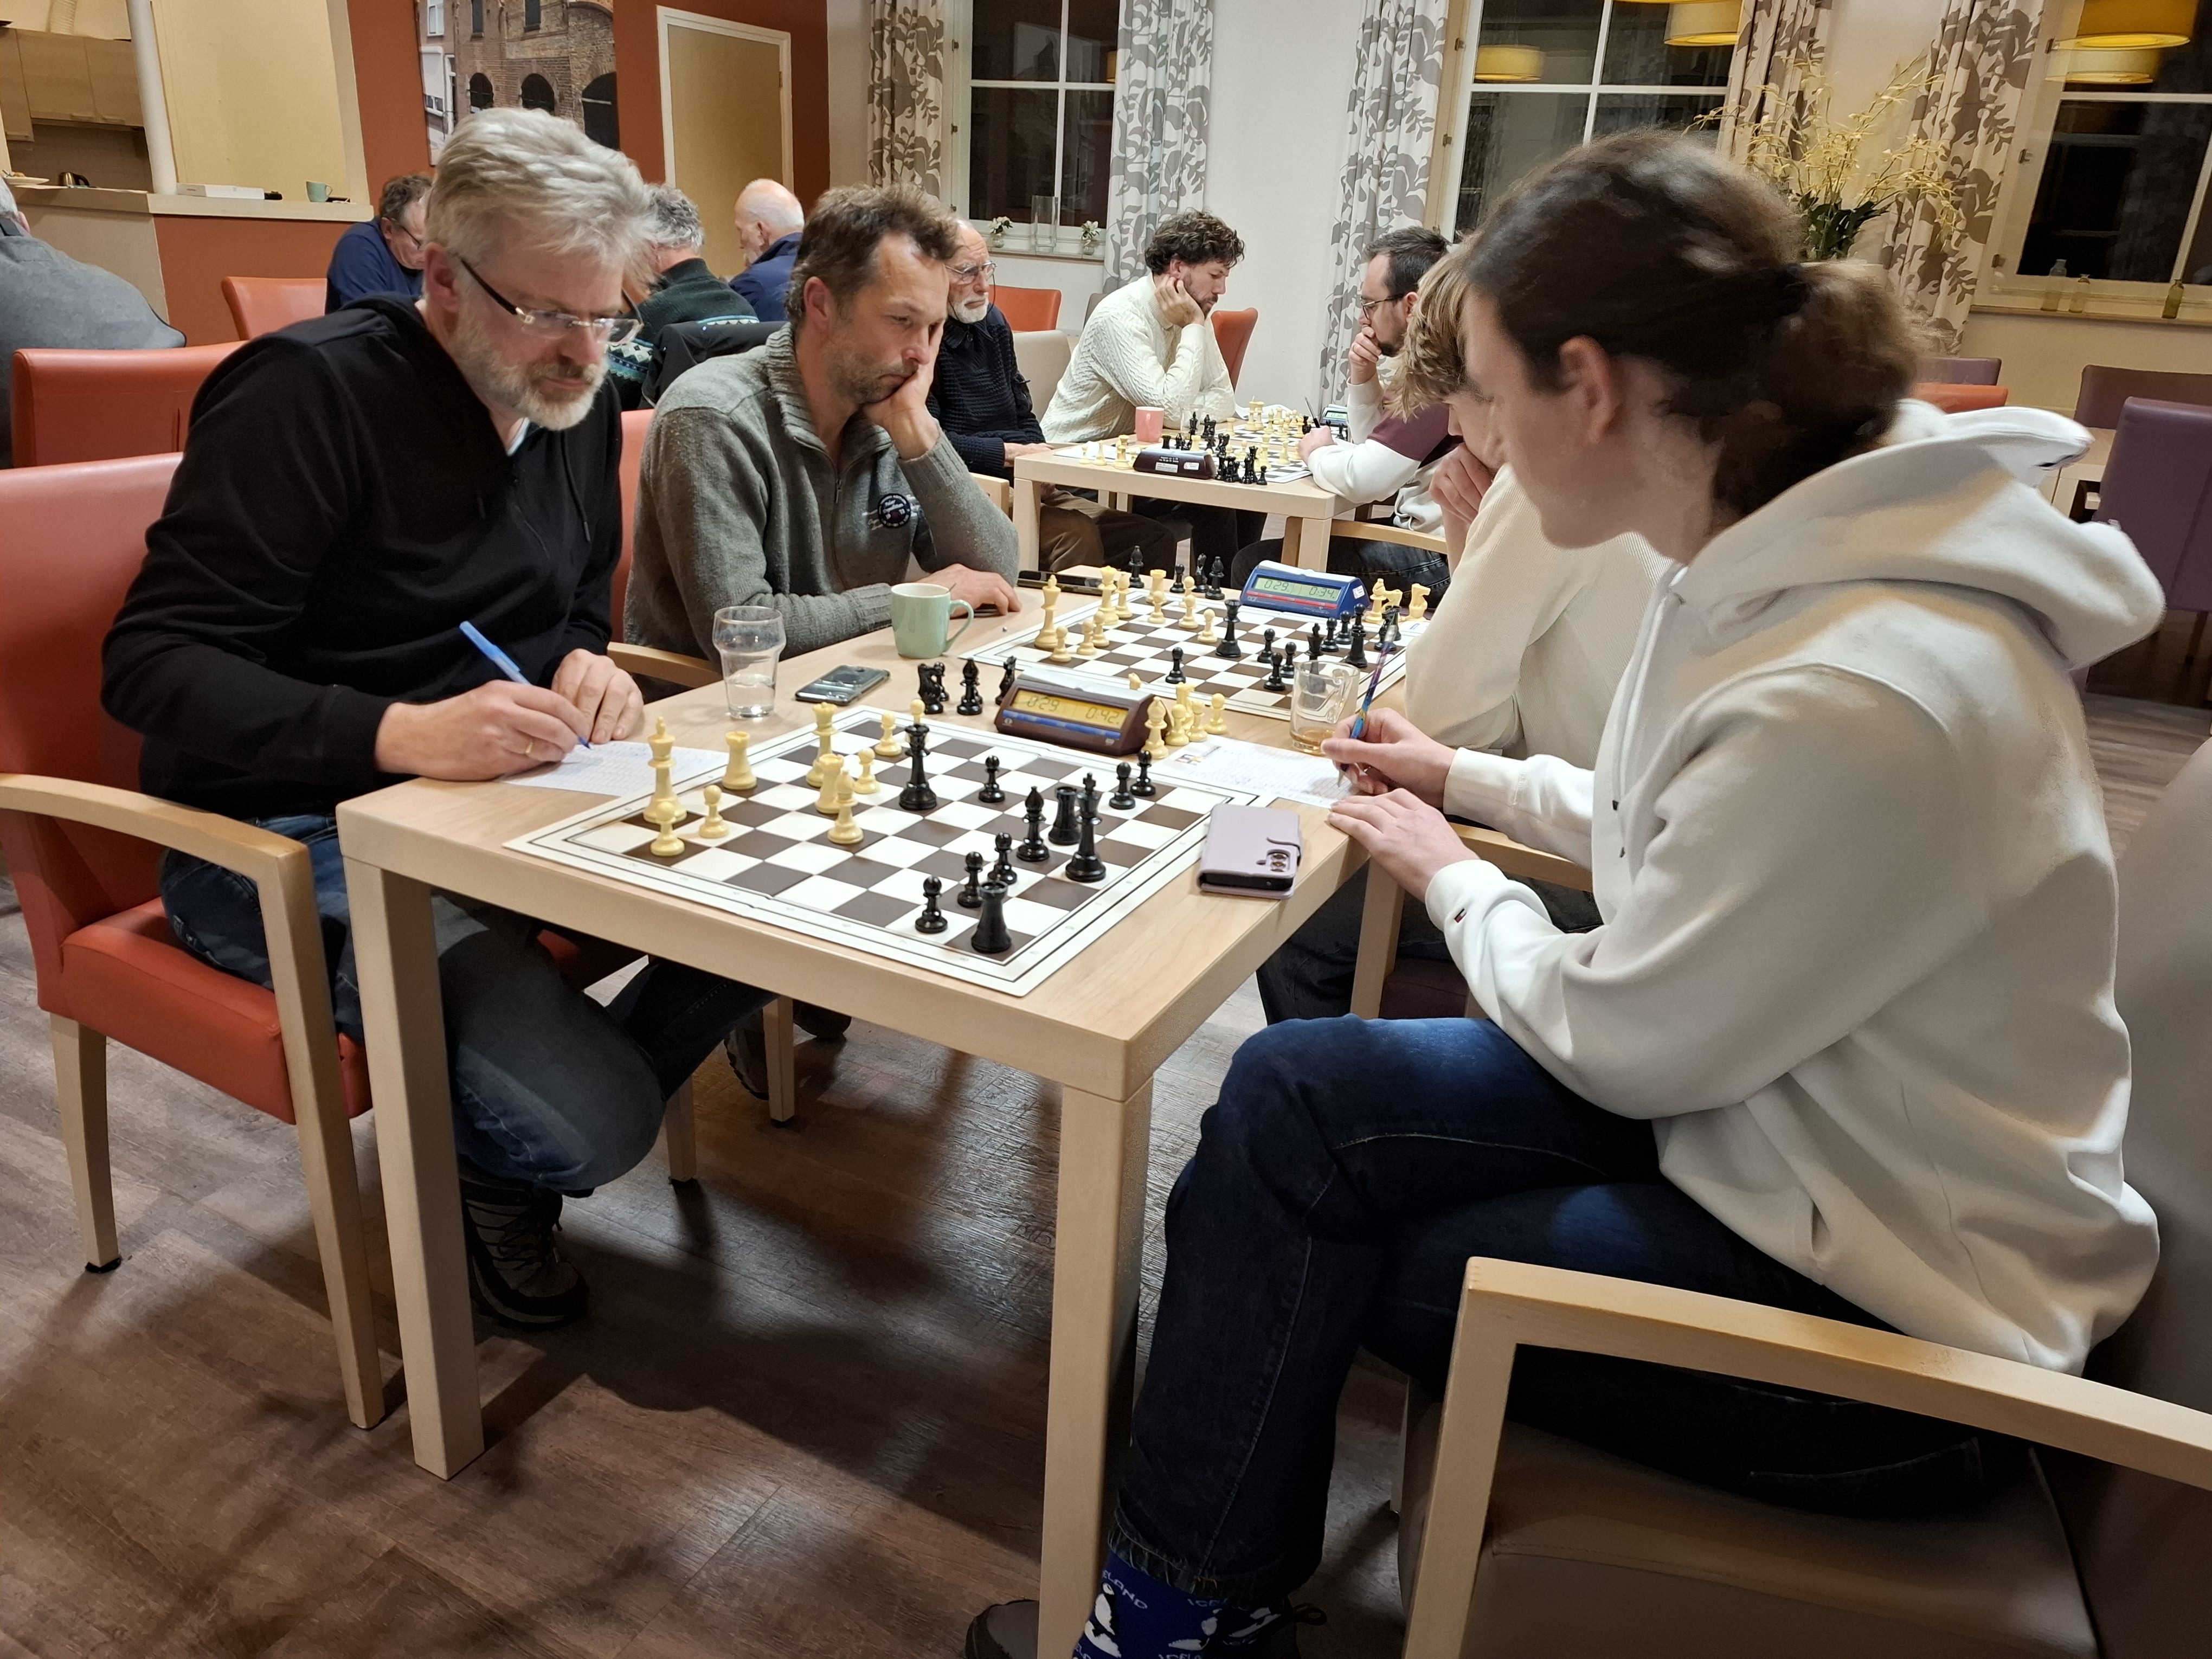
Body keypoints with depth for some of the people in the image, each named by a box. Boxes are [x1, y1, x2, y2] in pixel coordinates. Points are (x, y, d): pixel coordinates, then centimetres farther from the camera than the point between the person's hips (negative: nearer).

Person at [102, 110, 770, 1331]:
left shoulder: (576, 403, 7)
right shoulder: (310, 392, -15)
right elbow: (150, 666, -19)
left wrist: (590, 665, -8)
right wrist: (401, 734, -35)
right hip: (294, 839, -7)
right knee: (583, 1123, -25)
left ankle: (577, 1104, 10)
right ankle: (505, 1158, 15)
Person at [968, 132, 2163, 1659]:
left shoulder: (1856, 696, -33)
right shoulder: (1810, 556, -4)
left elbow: (1614, 1043, -20)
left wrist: (1452, 877, -4)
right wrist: (1470, 780, 16)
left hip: (1885, 1304, -8)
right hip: (1772, 1108, 8)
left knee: (1297, 1209, -6)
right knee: (1292, 1097, -1)